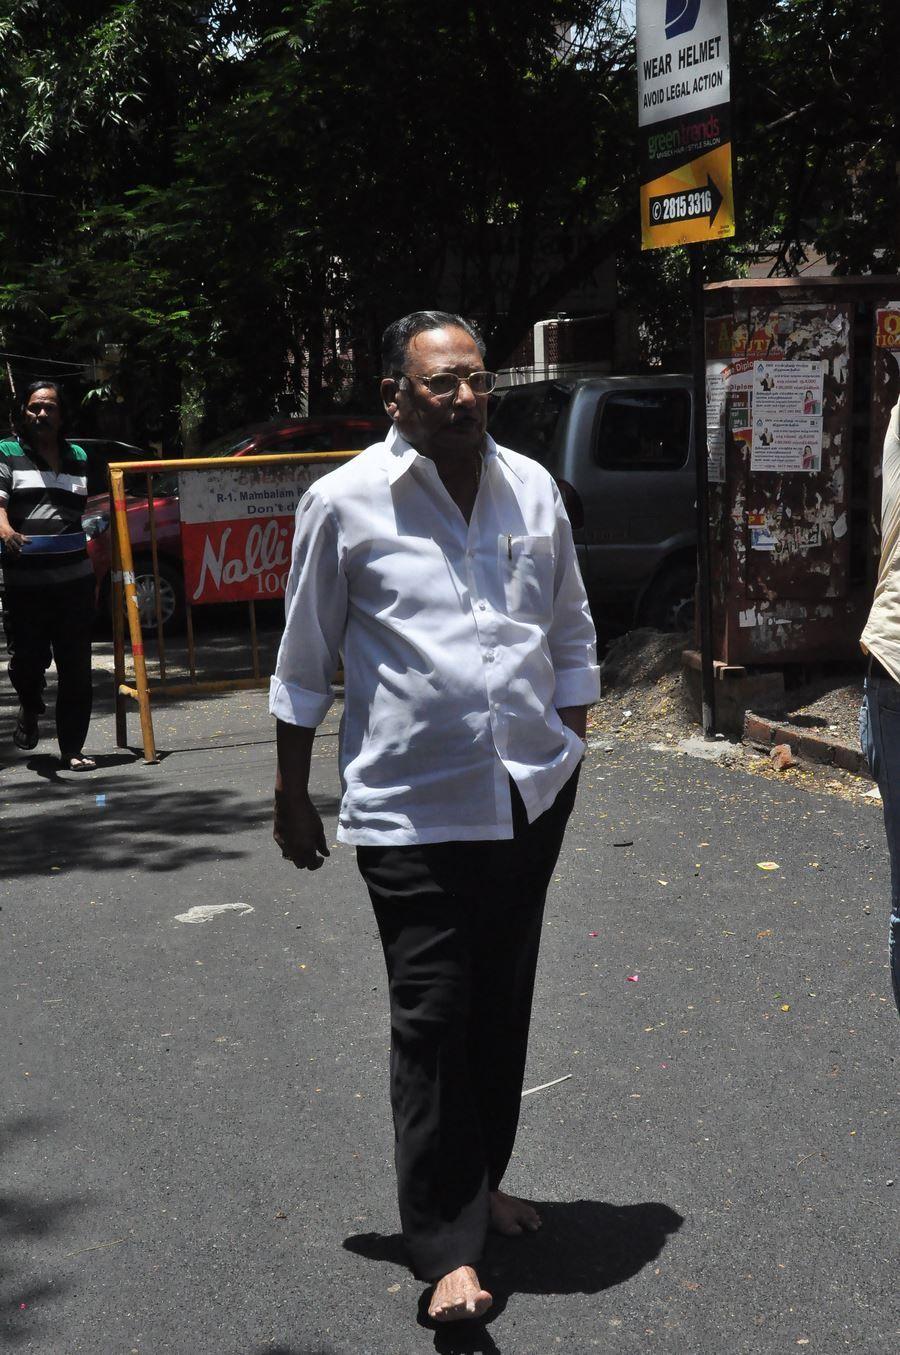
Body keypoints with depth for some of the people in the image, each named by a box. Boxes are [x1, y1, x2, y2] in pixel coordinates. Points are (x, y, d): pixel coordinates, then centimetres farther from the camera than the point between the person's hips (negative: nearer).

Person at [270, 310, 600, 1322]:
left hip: (532, 797, 5)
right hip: (412, 811, -4)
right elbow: (304, 663, 2)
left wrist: (570, 750, 14)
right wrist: (291, 798, 5)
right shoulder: (345, 501, -6)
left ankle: (482, 1182, 35)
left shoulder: (532, 488, 5)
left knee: (503, 1006, 16)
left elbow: (572, 636, 15)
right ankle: (447, 1249, 6)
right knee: (432, 1021, -3)